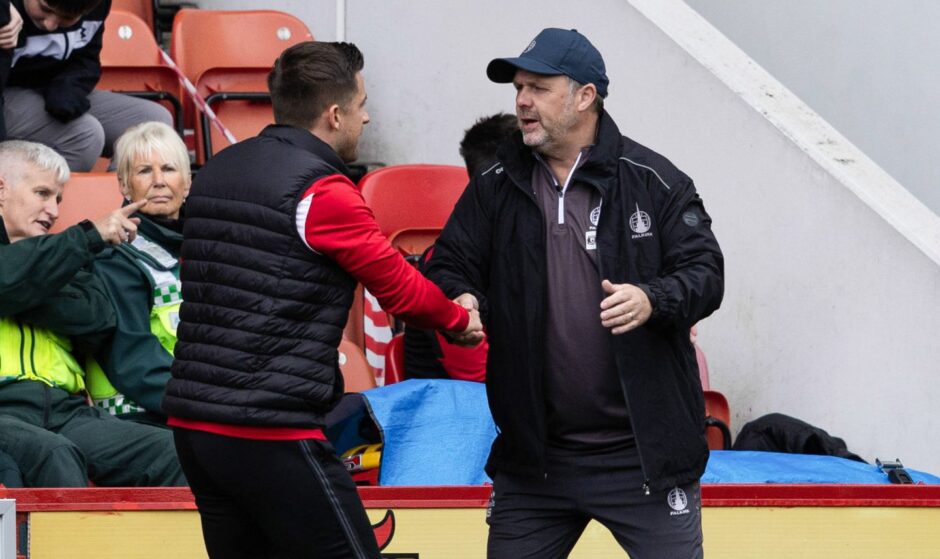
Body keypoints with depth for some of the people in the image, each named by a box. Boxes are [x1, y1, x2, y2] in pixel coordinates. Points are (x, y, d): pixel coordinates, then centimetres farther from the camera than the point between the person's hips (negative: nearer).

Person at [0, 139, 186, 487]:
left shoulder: (55, 258, 29)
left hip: (65, 411, 6)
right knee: (55, 455, -37)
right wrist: (90, 236, -5)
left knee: (173, 452, -16)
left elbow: (98, 319, 9)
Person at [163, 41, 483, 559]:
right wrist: (461, 320, 16)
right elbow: (399, 287, -2)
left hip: (192, 420, 8)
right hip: (271, 434, -8)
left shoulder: (216, 172, 13)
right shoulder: (323, 192, -10)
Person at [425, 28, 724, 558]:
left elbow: (705, 271, -5)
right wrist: (460, 300, -15)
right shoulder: (494, 187, 6)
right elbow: (450, 267, 8)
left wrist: (653, 299, -25)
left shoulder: (653, 180, -3)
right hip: (533, 454, 3)